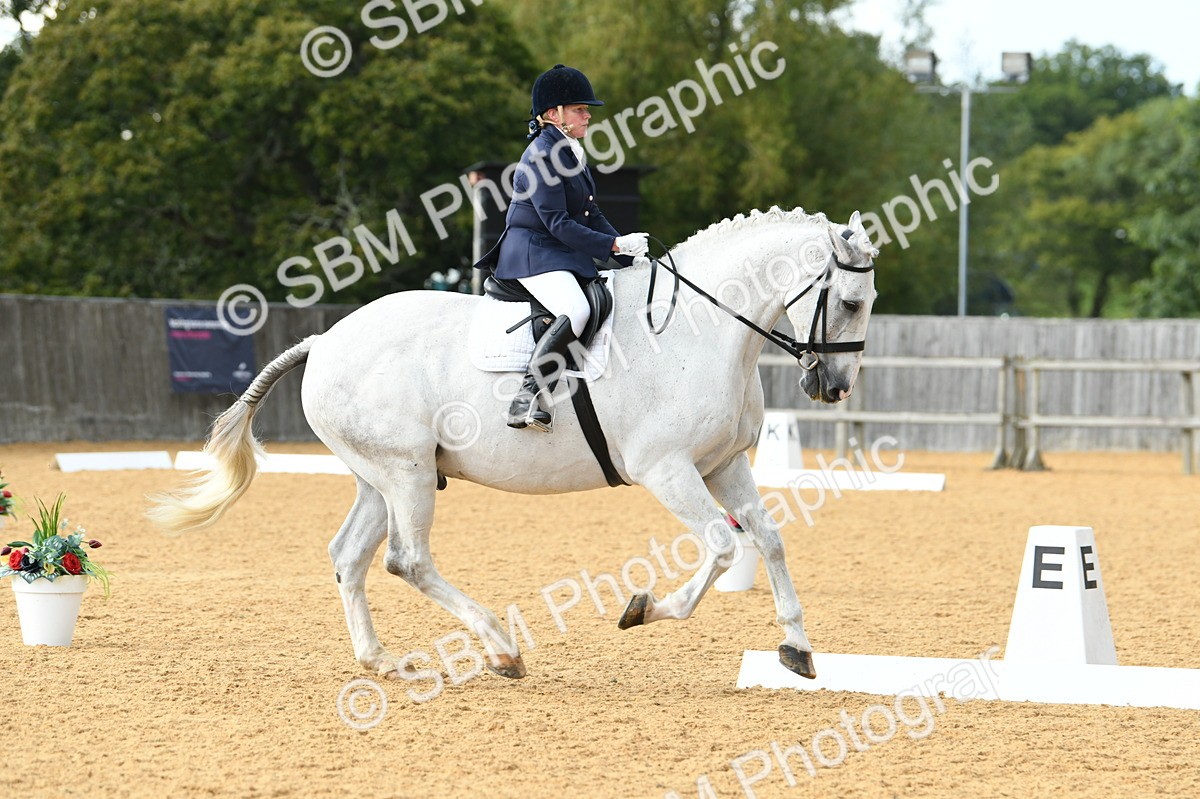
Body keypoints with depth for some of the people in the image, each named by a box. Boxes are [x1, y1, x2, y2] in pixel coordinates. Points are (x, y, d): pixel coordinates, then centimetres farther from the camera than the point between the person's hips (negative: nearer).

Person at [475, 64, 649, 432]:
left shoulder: (570, 152, 15)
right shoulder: (542, 155, -15)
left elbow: (591, 215, 19)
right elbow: (557, 224, -20)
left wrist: (629, 257, 10)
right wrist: (615, 245, -19)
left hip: (566, 256, 11)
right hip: (534, 253, -11)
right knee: (576, 311, -33)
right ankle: (527, 400, -34)